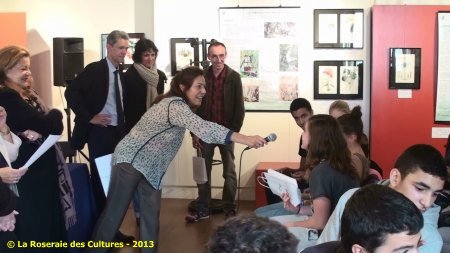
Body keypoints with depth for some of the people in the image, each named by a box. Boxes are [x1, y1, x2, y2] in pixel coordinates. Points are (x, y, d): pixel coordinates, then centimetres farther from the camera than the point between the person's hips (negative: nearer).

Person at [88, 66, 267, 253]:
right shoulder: (175, 105, -25)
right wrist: (244, 139, -48)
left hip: (151, 167, 9)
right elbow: (202, 127, -41)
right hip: (131, 160, -9)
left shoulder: (180, 106, 9)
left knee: (151, 214, 5)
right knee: (114, 212, -4)